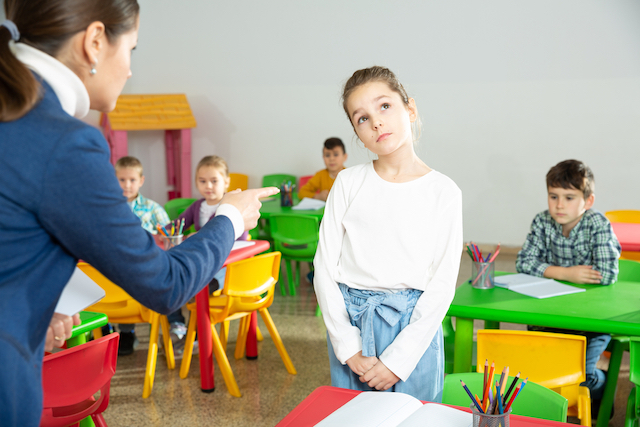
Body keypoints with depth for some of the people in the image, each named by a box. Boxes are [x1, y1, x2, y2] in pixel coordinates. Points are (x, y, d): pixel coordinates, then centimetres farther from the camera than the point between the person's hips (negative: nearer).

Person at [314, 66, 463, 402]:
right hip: (349, 322, 2)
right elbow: (325, 265, -1)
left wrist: (398, 359, -11)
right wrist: (348, 347, -6)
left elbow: (442, 284, -7)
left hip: (413, 326, -1)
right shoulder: (349, 183, -1)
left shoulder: (443, 192, -5)